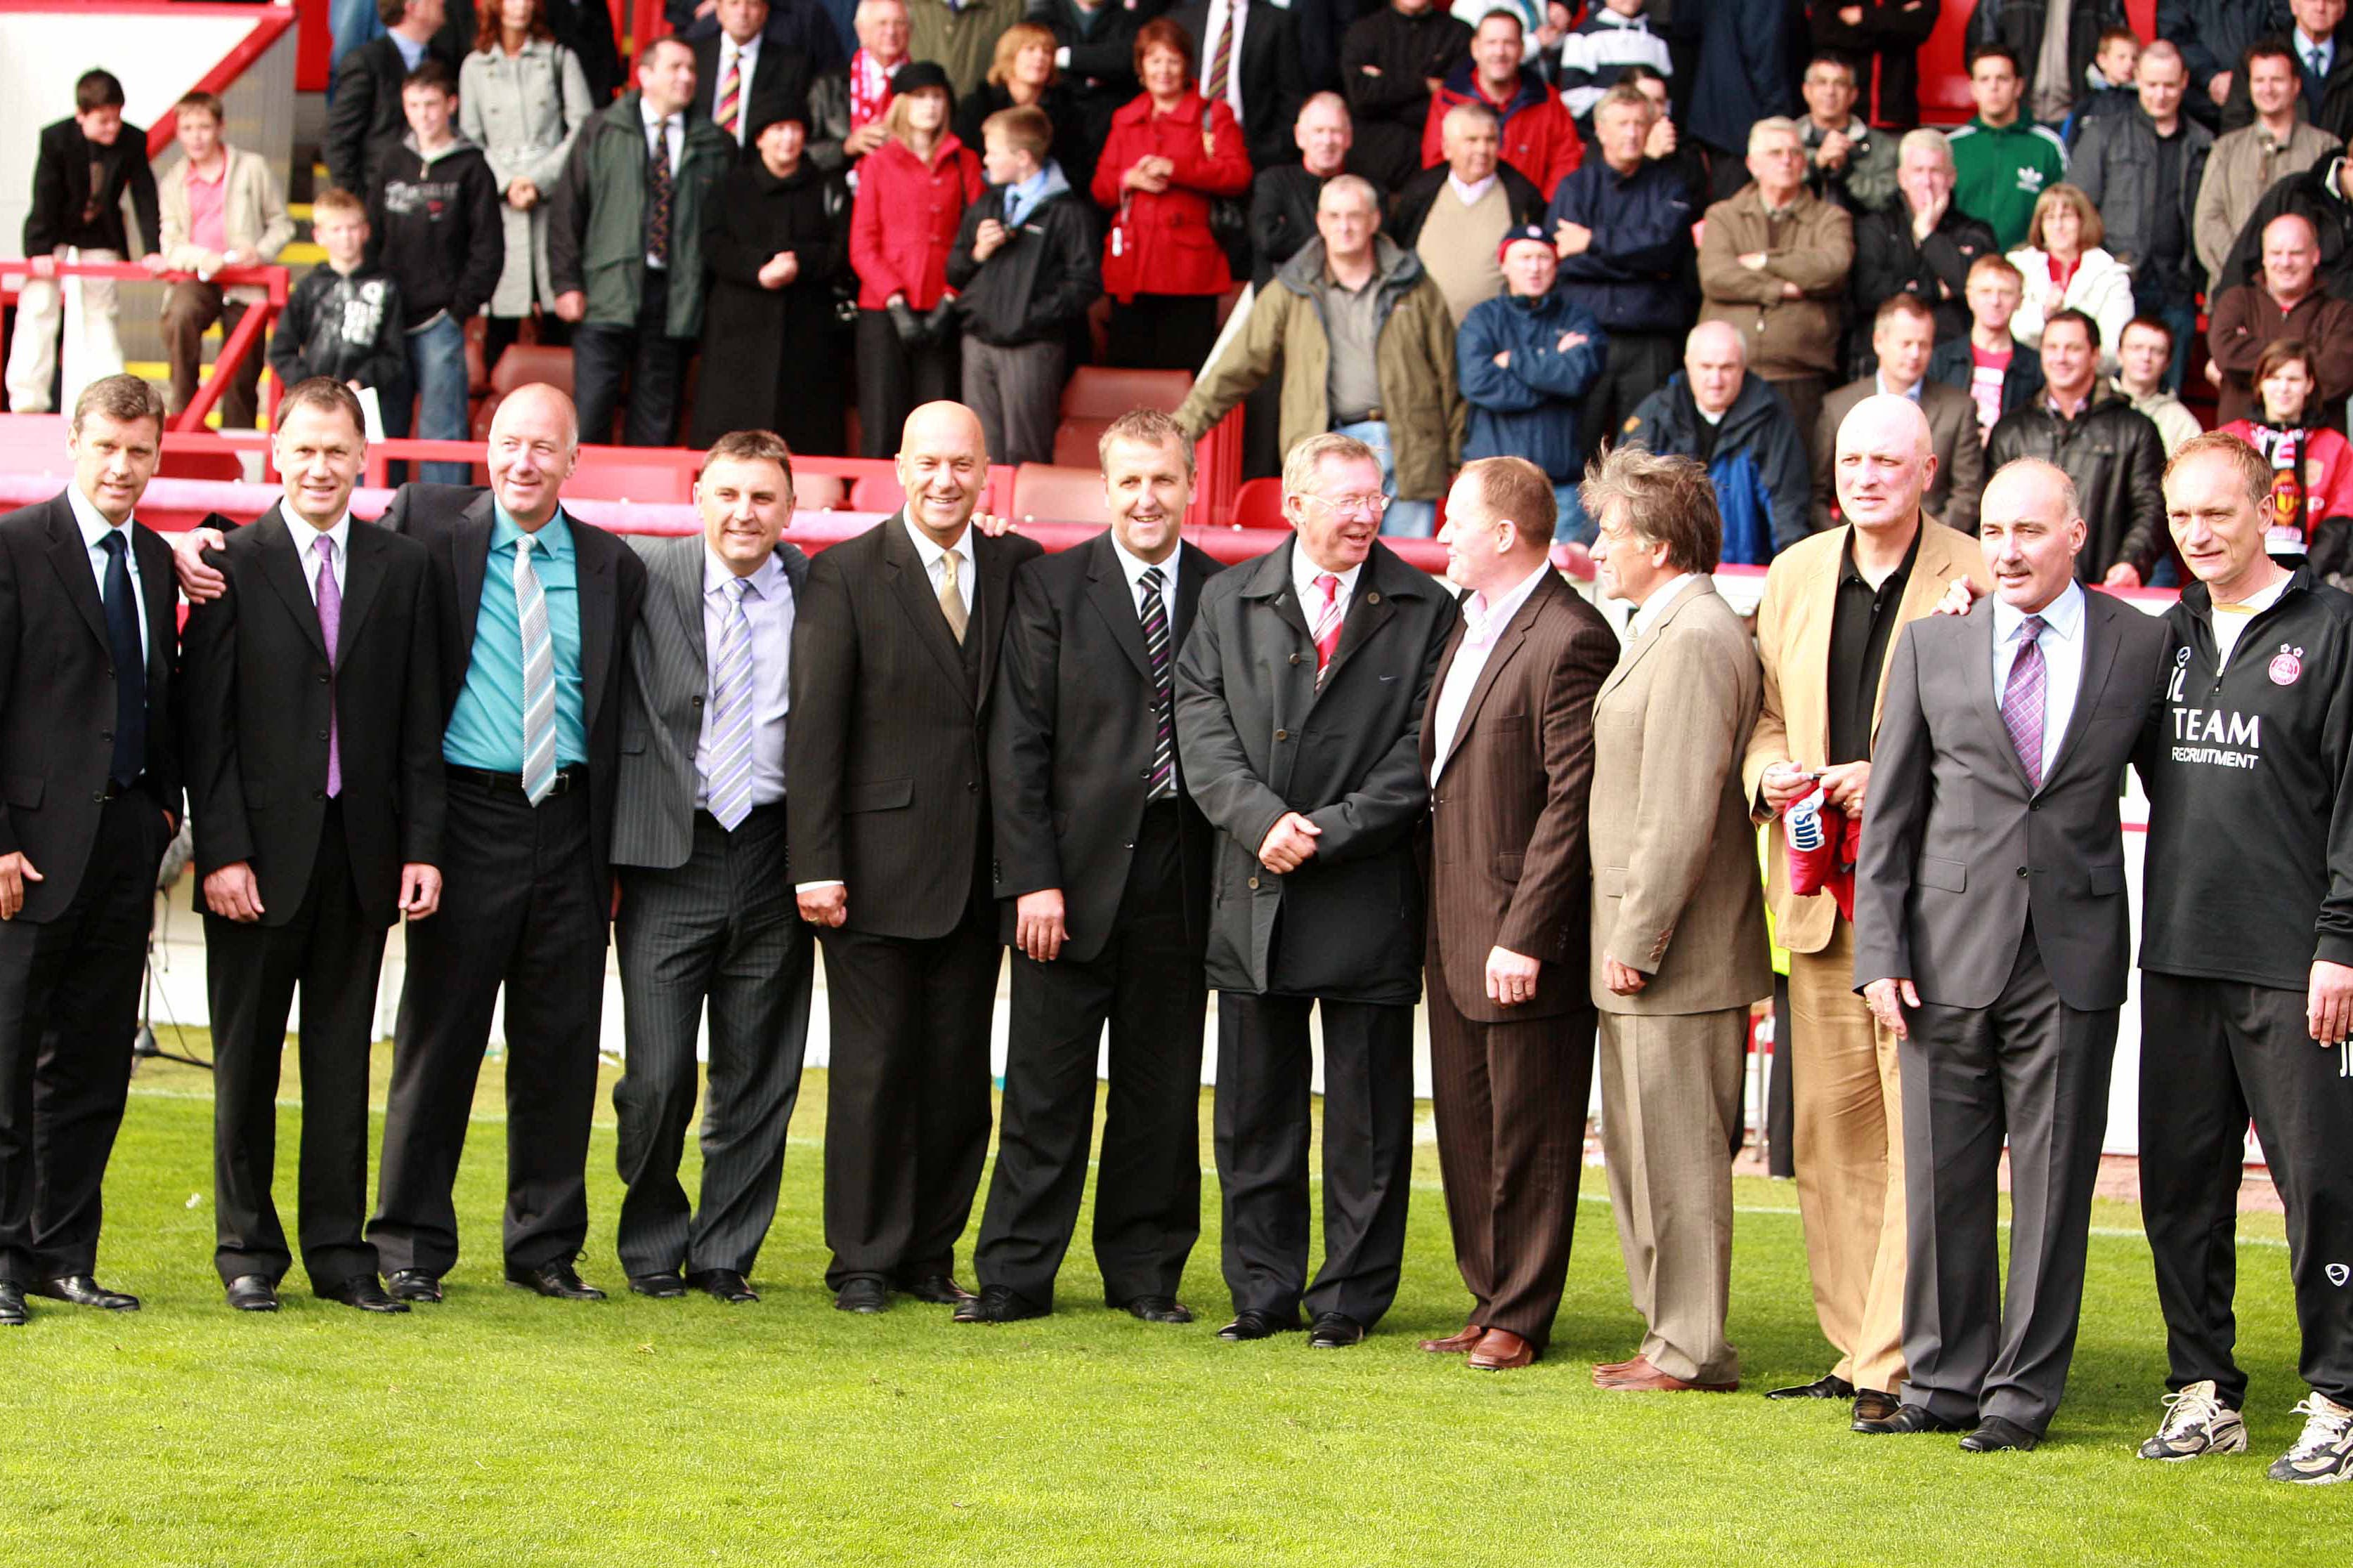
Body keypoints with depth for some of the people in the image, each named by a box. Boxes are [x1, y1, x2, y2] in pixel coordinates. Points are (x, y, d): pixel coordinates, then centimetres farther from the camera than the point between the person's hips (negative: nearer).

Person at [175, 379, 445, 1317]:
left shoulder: (403, 570, 8)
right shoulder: (232, 567, -1)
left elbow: (420, 722, 7)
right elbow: (204, 725, -3)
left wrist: (421, 846, 0)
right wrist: (221, 851, -11)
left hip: (360, 849, 2)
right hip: (259, 853, -2)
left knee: (343, 1054, 6)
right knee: (246, 1056, 5)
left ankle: (340, 1250, 12)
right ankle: (247, 1249, 14)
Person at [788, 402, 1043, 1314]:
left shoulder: (1017, 572, 8)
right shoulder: (847, 575, -2)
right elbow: (814, 729, -5)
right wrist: (816, 864, -11)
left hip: (975, 864, 4)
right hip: (879, 857, -3)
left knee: (959, 1071, 7)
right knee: (873, 1066, 0)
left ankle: (930, 1255, 17)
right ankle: (863, 1261, 10)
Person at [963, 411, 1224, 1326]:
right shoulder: (1052, 588, 1)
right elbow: (1018, 743, -2)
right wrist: (1032, 877, -9)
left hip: (1179, 872, 2)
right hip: (1073, 870, -2)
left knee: (1163, 1085, 7)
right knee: (1047, 1084, 1)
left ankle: (1145, 1271, 17)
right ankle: (1015, 1275, 8)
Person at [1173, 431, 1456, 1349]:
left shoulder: (1422, 612, 0)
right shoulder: (1231, 601, 8)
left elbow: (1422, 749, -5)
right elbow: (1202, 724, 2)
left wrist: (1327, 833, -12)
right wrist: (1261, 818, -13)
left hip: (1368, 899, -2)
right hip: (1253, 893, 3)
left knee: (1366, 1114, 3)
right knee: (1254, 1109, 9)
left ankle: (1351, 1297, 12)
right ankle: (1264, 1291, 19)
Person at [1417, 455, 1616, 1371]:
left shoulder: (1569, 641, -17)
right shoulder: (1472, 626, 14)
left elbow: (1572, 801, -20)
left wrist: (1524, 936, -21)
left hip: (1521, 939, -10)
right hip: (1455, 932, 10)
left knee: (1527, 1135, 1)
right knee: (1468, 1130, 15)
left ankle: (1521, 1319, 9)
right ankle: (1492, 1301, 25)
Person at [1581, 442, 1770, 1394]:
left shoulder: (1695, 642, -17)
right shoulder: (1666, 632, 17)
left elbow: (1681, 813, -21)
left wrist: (1636, 941, -19)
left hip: (1679, 960, -10)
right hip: (1643, 956, 10)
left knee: (1678, 1155, -5)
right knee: (1638, 1148, 15)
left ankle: (1691, 1351, 1)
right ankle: (1672, 1331, 22)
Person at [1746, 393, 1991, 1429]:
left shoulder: (1976, 581, -5)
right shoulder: (1795, 577, 15)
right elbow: (1765, 715, 23)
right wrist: (1771, 772, 1)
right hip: (1821, 891, 6)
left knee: (1922, 1127, -7)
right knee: (1831, 1129, 9)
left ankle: (1899, 1361, -6)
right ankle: (1855, 1349, 17)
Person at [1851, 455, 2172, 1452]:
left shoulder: (2143, 645, 3)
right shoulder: (1932, 644, 6)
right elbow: (1890, 811, 7)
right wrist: (1880, 951, 0)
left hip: (2076, 953, -1)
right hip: (1951, 952, 1)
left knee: (2053, 1180, 1)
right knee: (1943, 1176, 5)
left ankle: (2023, 1394, 9)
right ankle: (1944, 1381, 16)